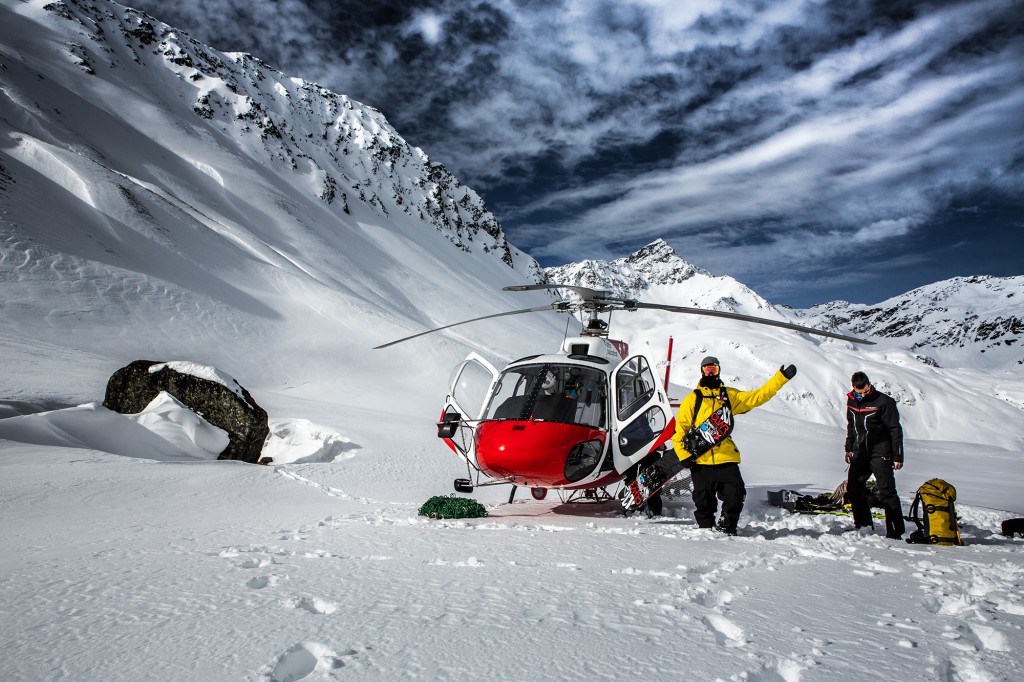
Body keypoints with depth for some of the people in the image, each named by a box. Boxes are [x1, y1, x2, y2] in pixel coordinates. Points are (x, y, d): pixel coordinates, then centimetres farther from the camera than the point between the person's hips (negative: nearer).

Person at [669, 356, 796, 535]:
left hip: (727, 459, 2)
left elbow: (759, 395, 11)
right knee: (704, 502, 2)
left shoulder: (730, 396, 15)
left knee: (735, 496, -8)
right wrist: (684, 455, -7)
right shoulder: (693, 399, 4)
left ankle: (727, 528, 14)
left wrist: (782, 377, 6)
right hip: (700, 462, -2)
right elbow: (680, 428, 2)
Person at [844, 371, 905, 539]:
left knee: (887, 492, -8)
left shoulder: (883, 402, -13)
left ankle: (896, 531, -2)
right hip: (860, 453, 6)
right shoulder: (851, 401, 5)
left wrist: (898, 457, -10)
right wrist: (849, 448, 18)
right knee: (853, 489, 7)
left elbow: (895, 430, -10)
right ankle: (864, 525, 21)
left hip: (880, 453, -6)